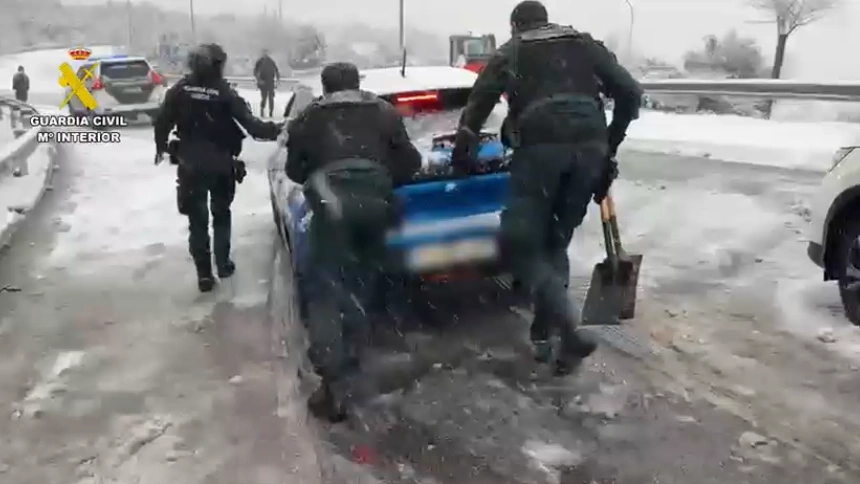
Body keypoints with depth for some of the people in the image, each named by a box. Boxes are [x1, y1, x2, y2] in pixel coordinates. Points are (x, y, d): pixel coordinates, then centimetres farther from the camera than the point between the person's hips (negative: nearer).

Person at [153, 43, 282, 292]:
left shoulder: (180, 89, -4)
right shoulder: (224, 92, -12)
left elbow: (162, 121, -1)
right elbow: (251, 124, -16)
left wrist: (161, 146, 16)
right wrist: (276, 130, -3)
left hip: (190, 164, 1)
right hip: (220, 164, -1)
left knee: (197, 219, 6)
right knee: (221, 214, 19)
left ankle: (204, 273, 4)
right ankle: (223, 263, 25)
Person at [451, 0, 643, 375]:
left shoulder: (509, 54, 19)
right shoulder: (584, 44, 24)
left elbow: (478, 104, 13)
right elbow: (630, 91, 15)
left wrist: (461, 151, 25)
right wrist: (609, 144, 23)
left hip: (540, 148, -3)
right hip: (589, 146, 4)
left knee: (519, 245, 1)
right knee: (554, 241, 16)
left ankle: (568, 329, -17)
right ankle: (545, 333, 15)